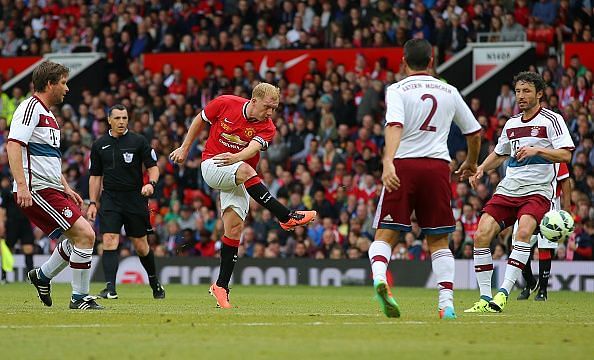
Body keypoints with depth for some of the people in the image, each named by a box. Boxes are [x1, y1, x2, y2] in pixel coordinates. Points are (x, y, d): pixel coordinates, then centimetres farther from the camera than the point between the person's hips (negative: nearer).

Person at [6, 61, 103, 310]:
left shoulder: (47, 114, 22)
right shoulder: (31, 107, -10)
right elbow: (13, 145, -21)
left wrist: (66, 188, 26)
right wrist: (22, 185, -30)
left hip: (51, 189, 10)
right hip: (36, 190, -10)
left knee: (78, 236, 15)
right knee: (85, 234, -15)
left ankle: (42, 276, 30)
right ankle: (80, 298, -8)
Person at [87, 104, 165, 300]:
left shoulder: (138, 141, -1)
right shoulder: (100, 145, 7)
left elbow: (153, 167, 2)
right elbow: (95, 176, 13)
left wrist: (151, 183, -19)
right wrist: (92, 203, 7)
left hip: (135, 199, -1)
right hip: (110, 200, 1)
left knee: (141, 246, 6)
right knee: (109, 241, -15)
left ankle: (154, 282, 29)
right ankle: (110, 288, -19)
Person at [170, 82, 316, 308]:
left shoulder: (267, 128, -8)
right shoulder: (225, 104, -9)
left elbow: (254, 147, -28)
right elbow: (200, 120, 9)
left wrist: (235, 157, -49)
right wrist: (185, 148, 13)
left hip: (239, 178, 3)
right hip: (212, 165, -3)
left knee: (234, 227, -9)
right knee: (245, 171, -34)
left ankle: (221, 286, 0)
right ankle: (287, 217, -36)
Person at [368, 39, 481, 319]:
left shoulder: (397, 90, 3)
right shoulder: (449, 92, 15)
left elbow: (395, 125, -16)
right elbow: (474, 131, 23)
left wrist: (388, 162, -28)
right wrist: (471, 163, 41)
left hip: (403, 164, -2)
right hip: (438, 166, 2)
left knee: (386, 234, 1)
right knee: (438, 241, 9)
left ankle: (378, 276, -28)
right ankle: (447, 303, 0)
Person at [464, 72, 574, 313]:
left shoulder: (551, 120, 0)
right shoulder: (511, 124, 17)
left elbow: (566, 155, -10)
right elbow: (499, 154, 32)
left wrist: (537, 150, -23)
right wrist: (481, 169, 14)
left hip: (537, 191, -6)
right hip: (507, 190, 6)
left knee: (523, 232, -31)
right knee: (481, 235, -12)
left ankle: (504, 293, -32)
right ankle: (485, 299, -6)